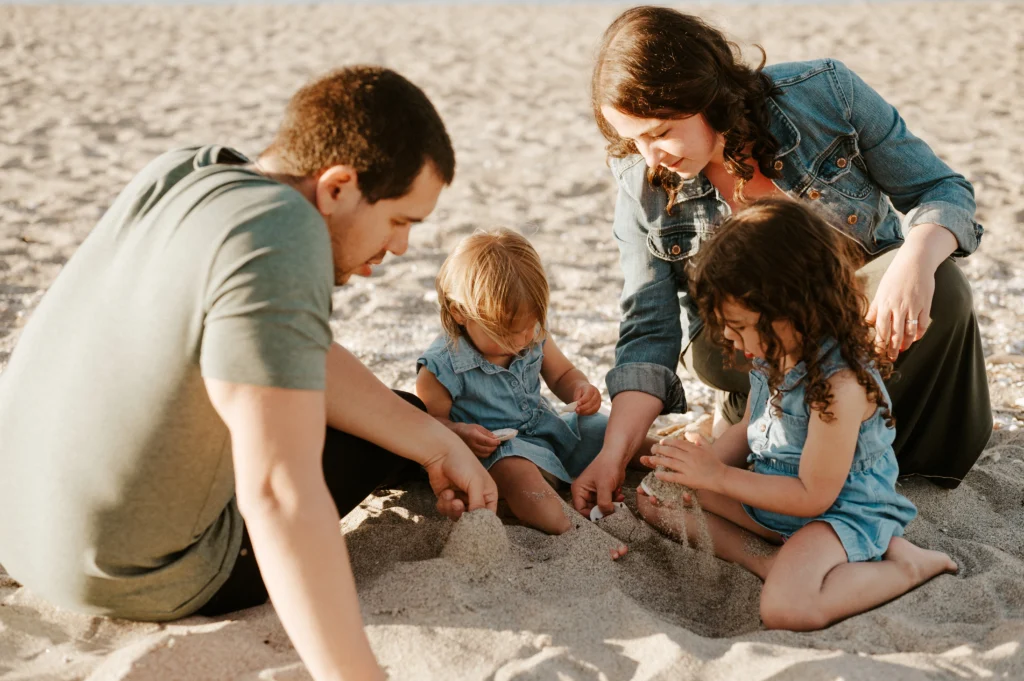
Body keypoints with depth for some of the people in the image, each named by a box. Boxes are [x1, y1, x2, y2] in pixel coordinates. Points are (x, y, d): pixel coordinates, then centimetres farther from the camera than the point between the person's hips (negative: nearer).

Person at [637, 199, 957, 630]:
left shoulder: (840, 383, -31)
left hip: (839, 511, -9)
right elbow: (749, 428, 12)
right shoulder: (774, 353, -4)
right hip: (772, 489, 9)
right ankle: (764, 561, -14)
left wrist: (718, 476, -20)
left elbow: (813, 496, -25)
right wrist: (699, 465, -8)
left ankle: (909, 566, -10)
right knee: (655, 499, 1)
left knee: (786, 608, -34)